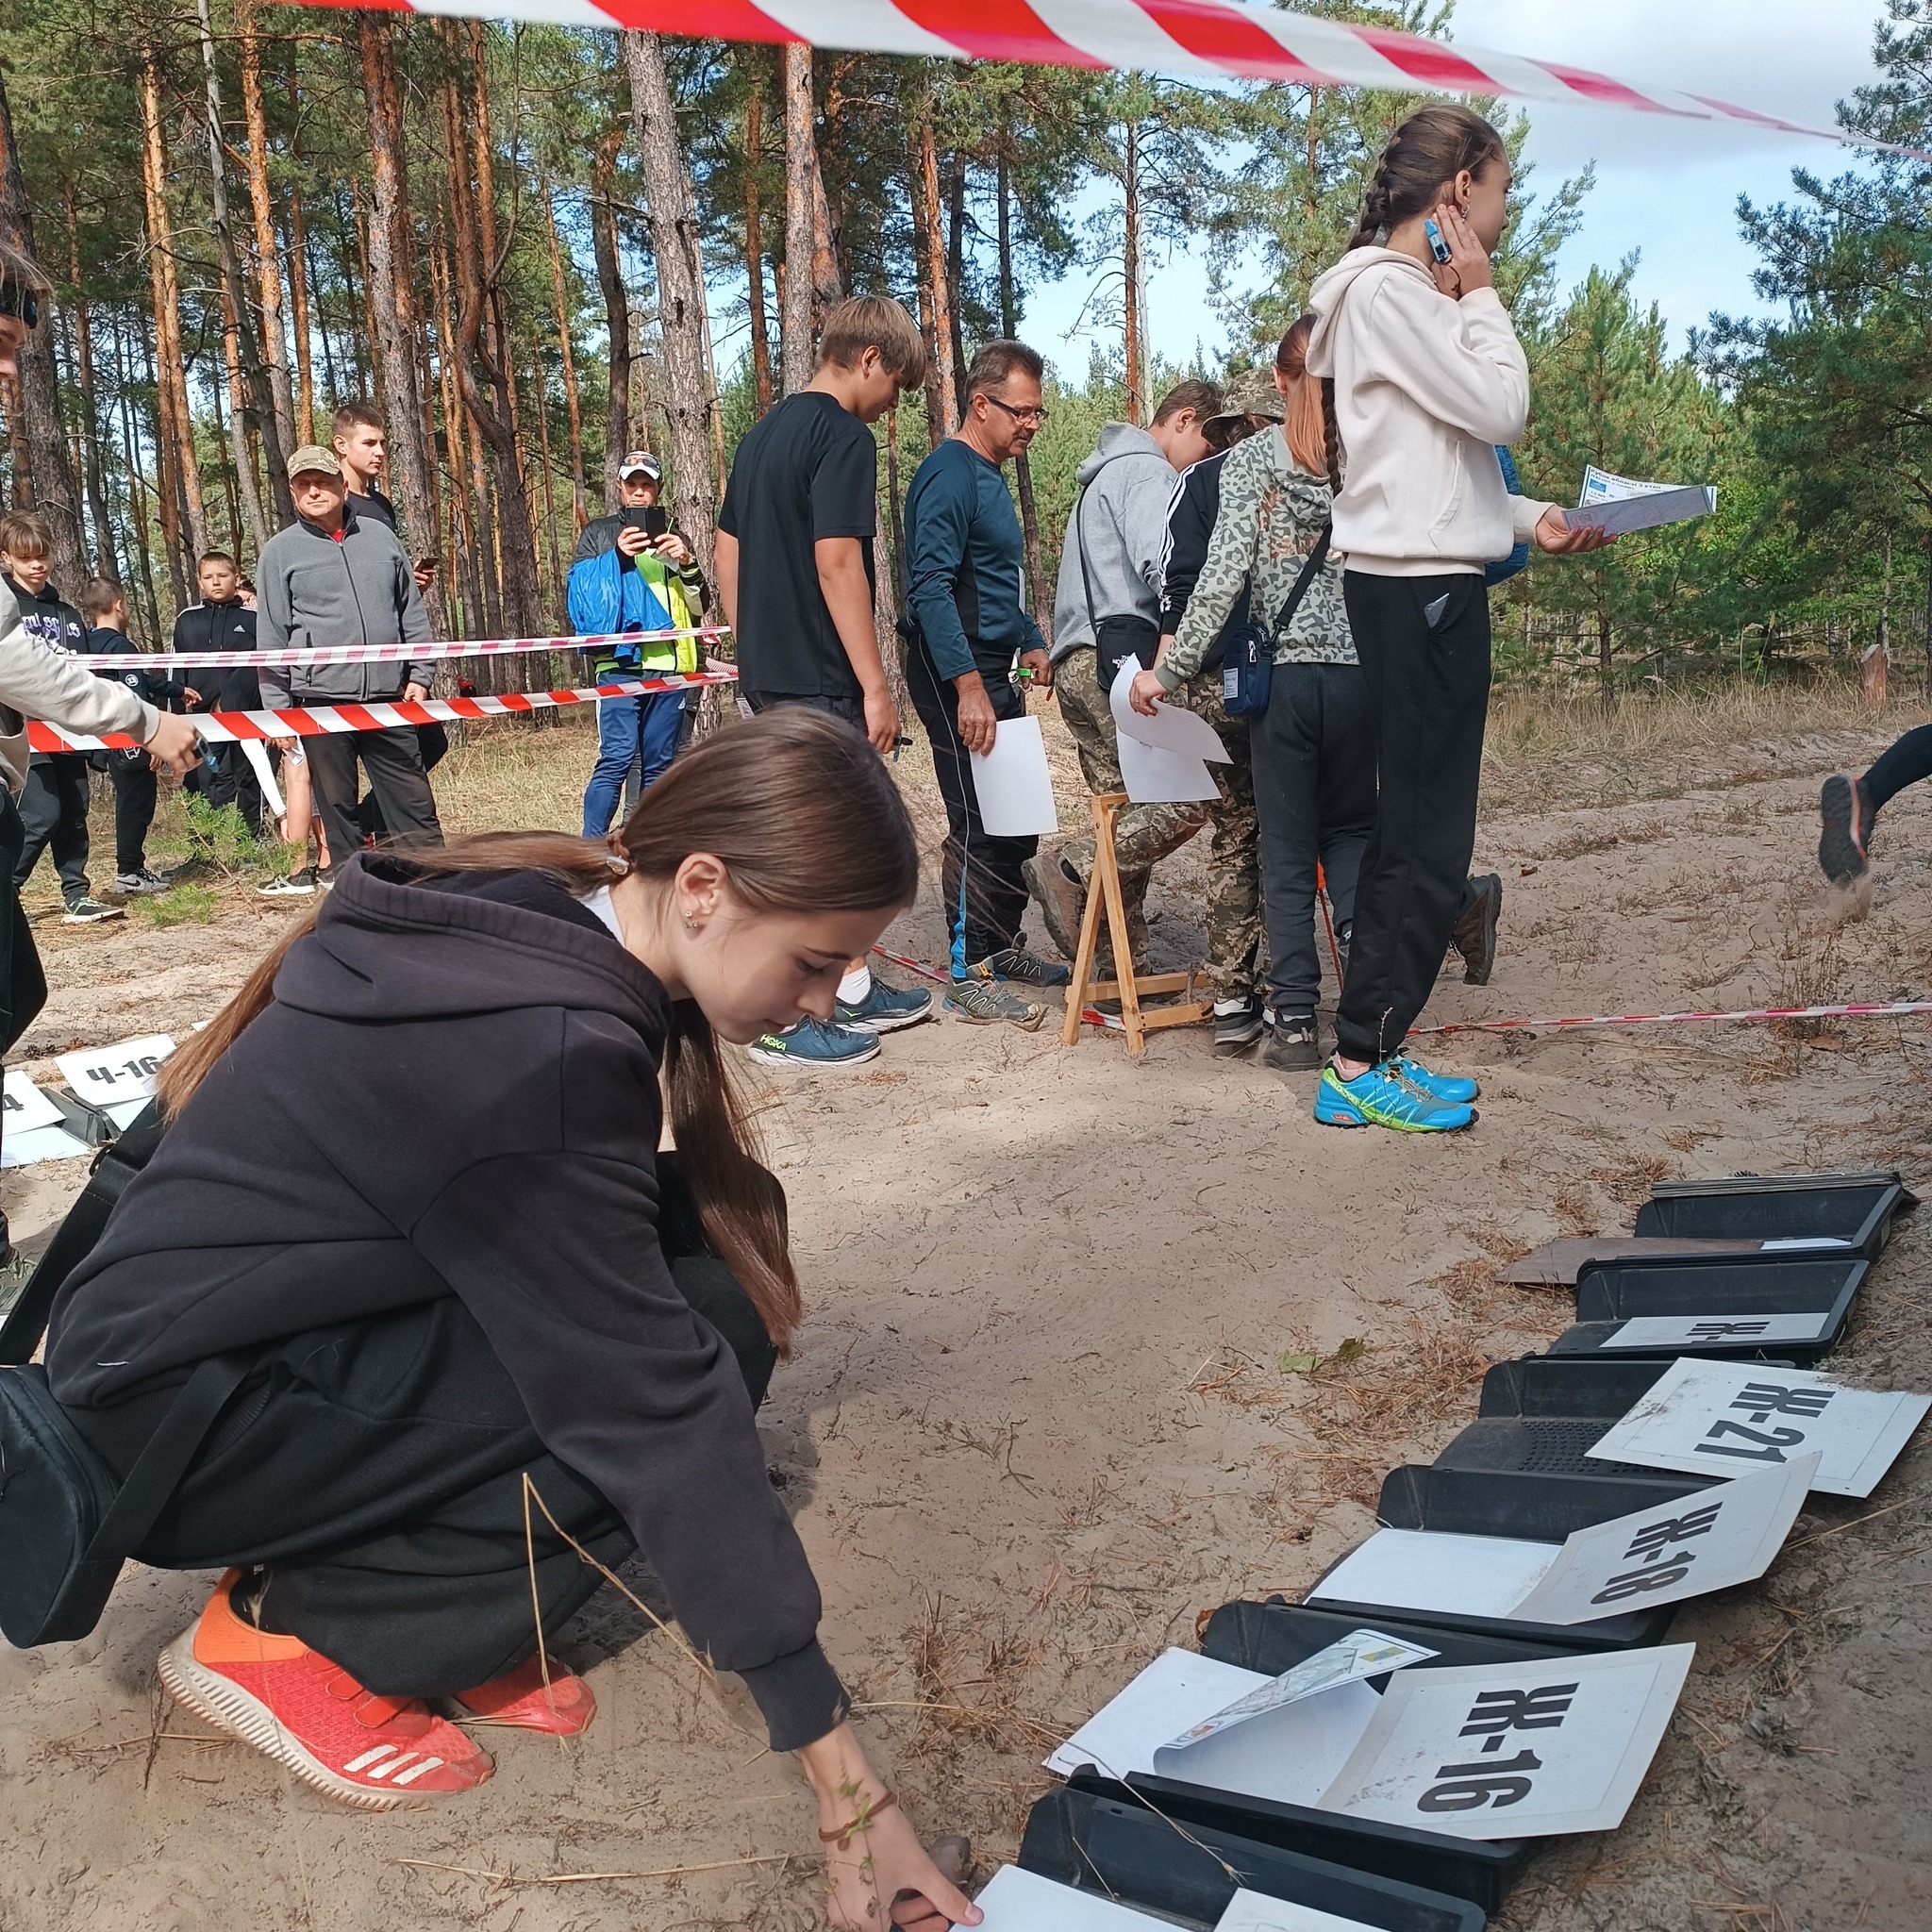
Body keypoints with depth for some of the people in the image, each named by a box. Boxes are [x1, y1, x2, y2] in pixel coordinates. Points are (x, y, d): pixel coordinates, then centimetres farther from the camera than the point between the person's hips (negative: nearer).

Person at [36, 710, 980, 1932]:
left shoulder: (548, 909, -7)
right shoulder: (542, 1052, -33)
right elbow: (660, 1413, -32)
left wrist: (731, 1239, -7)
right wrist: (848, 1790, -25)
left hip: (285, 1317, 9)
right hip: (168, 1413, -8)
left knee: (693, 1257, -4)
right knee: (658, 1373, -20)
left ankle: (436, 1595, 6)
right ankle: (282, 1630, -3)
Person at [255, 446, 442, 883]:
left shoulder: (380, 535, 13)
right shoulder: (280, 551, 5)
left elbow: (412, 613, 15)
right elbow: (272, 636, 3)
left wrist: (419, 675, 7)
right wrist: (276, 707, -1)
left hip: (388, 695, 2)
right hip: (322, 698, -2)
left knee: (412, 795, 3)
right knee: (336, 800, 3)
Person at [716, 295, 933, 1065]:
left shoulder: (764, 432, 15)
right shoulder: (844, 436, -13)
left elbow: (727, 552, 17)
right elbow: (837, 566, -21)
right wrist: (877, 687, -18)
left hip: (767, 671, 9)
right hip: (820, 679, -9)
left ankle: (853, 990, 27)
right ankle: (784, 1021, 6)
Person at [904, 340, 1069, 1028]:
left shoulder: (991, 476, 17)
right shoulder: (949, 475, -14)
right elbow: (930, 586, -22)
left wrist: (1031, 642, 19)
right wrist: (967, 684, -27)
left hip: (994, 671, 10)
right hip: (958, 674, -10)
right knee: (977, 829, -7)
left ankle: (1005, 947, 26)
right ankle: (970, 977, 0)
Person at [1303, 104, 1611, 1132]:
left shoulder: (1413, 295, 21)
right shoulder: (1385, 290, -10)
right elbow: (1501, 408, -15)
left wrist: (1530, 519, 10)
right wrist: (1482, 296, -2)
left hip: (1427, 581, 10)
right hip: (1418, 587, -10)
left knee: (1413, 827, 11)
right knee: (1428, 835, -7)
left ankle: (1374, 1051, 17)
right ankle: (1360, 1066, 0)